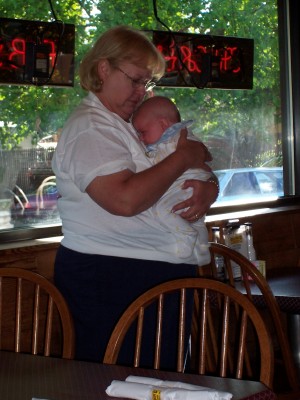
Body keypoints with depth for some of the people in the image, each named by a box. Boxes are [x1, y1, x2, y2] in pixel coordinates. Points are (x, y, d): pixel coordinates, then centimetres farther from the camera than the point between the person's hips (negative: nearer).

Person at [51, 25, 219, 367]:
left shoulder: (135, 123, 16)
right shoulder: (89, 128, -12)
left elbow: (200, 170, 19)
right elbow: (126, 199, -27)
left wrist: (207, 190, -6)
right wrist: (183, 157, -15)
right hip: (109, 280, -9)